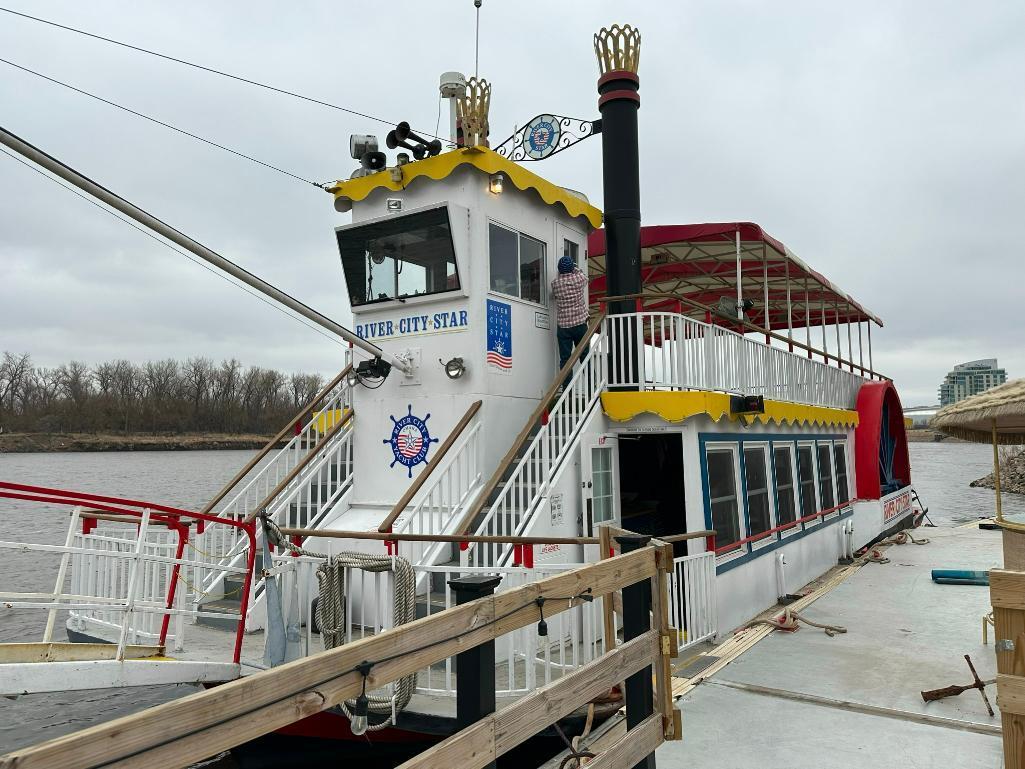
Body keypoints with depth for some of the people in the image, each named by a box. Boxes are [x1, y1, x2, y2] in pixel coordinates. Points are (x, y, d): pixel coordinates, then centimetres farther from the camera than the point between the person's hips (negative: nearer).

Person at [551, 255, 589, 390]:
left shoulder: (555, 283, -2)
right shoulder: (579, 279, -3)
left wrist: (560, 273, 28)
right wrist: (575, 268, 36)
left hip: (563, 326, 0)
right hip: (580, 324, 0)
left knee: (565, 359, 0)